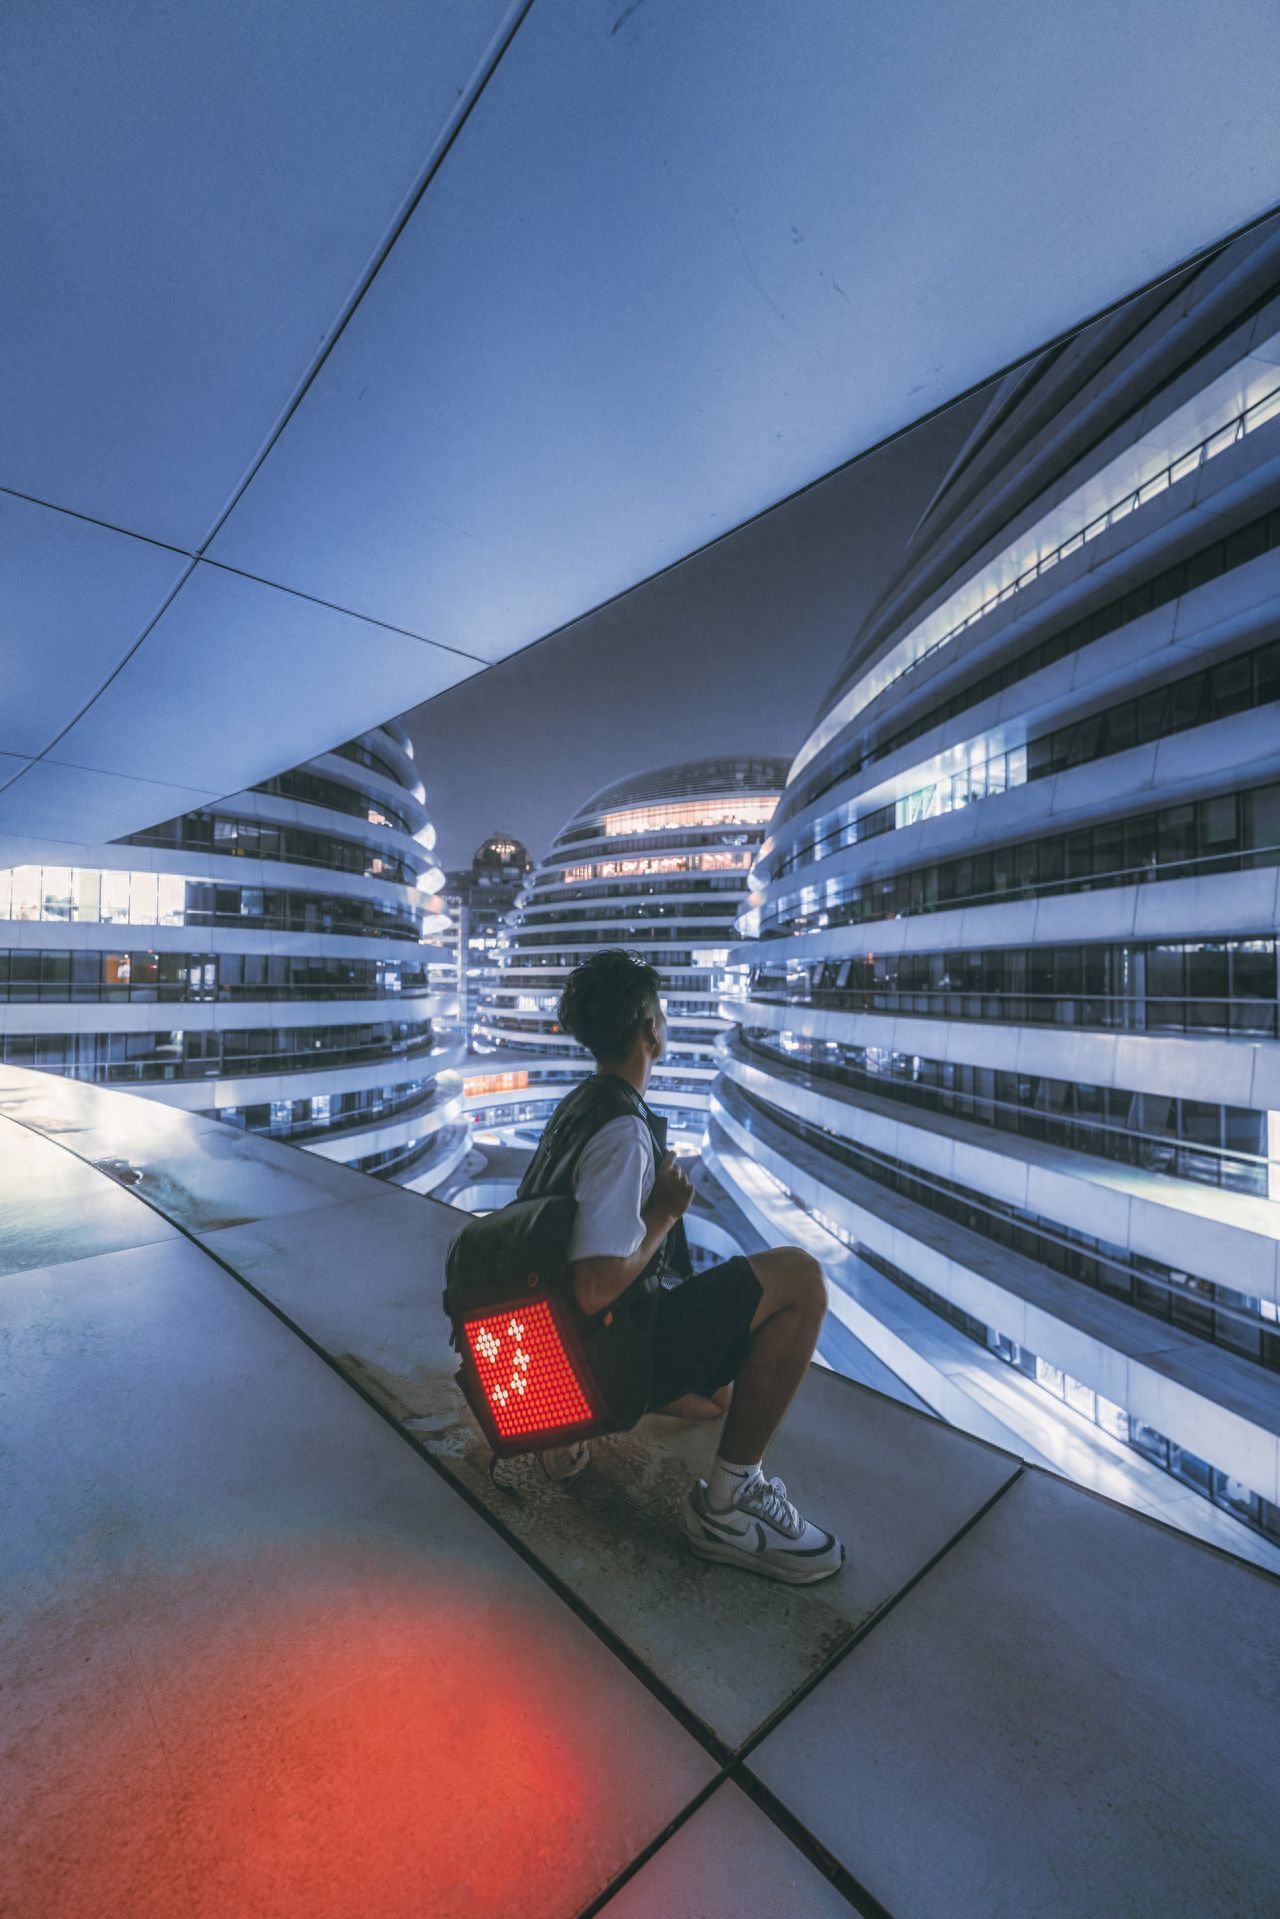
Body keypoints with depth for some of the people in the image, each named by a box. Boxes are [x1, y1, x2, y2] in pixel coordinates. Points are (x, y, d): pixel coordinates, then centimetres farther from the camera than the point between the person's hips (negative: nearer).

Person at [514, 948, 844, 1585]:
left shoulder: (579, 1103, 6)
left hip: (563, 1340, 10)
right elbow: (595, 1288, -31)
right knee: (799, 1277, -18)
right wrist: (666, 1213, -18)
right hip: (612, 1348, -10)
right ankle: (726, 1506, -7)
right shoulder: (625, 1132, -25)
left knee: (721, 1396, 32)